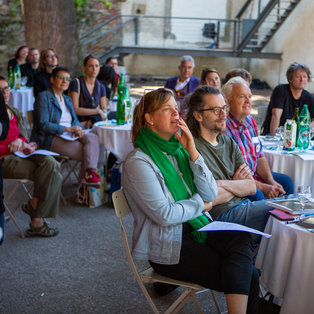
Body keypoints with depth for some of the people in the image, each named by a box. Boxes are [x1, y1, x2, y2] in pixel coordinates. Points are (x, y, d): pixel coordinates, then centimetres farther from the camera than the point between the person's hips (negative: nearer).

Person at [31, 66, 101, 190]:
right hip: (49, 138, -7)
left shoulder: (67, 99, 23)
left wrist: (77, 129, -8)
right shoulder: (43, 97, -2)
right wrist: (67, 129, -19)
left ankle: (90, 173, -36)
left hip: (68, 136, 7)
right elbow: (43, 125, -13)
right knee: (87, 152, -26)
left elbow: (75, 120, 18)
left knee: (92, 138, -25)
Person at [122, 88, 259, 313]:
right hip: (167, 248, -6)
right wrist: (198, 204, -4)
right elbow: (164, 215, -18)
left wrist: (192, 152, -7)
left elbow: (211, 195, 1)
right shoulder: (138, 162, -13)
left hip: (198, 228, 7)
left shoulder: (178, 149, 9)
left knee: (242, 238, -24)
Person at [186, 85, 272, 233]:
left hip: (244, 204, 8)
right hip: (223, 214, -8)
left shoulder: (229, 142, 14)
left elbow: (252, 188, 7)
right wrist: (238, 184, 1)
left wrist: (223, 183, -11)